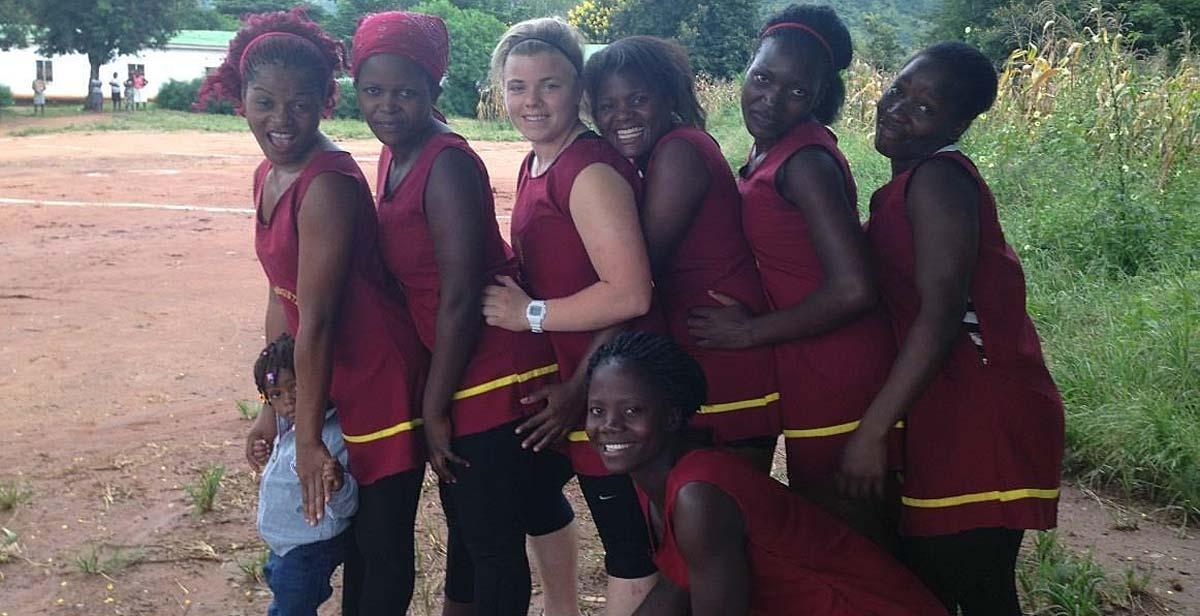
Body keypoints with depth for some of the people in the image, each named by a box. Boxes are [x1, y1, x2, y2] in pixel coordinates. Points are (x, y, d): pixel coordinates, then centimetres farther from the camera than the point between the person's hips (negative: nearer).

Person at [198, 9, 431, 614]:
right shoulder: (267, 175, 5)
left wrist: (308, 437, -18)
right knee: (350, 535, 23)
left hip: (380, 382, -9)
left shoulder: (328, 184, -23)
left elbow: (315, 321, -22)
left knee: (382, 547, 5)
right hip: (328, 383, 9)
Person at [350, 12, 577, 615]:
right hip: (456, 373, 9)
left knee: (493, 541, 3)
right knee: (466, 523, 24)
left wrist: (435, 407, -14)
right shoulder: (394, 156, 6)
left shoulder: (447, 165, -21)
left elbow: (460, 298, -22)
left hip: (494, 376, -9)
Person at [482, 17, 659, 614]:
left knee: (629, 548, -1)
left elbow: (629, 293, -27)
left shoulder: (591, 171, -19)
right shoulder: (534, 165, 10)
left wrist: (530, 313, -17)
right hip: (559, 376, 10)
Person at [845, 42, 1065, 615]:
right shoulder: (908, 184, 15)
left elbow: (941, 316, -22)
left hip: (980, 415, -10)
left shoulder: (937, 179, -14)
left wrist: (870, 432, -24)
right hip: (941, 412, 10)